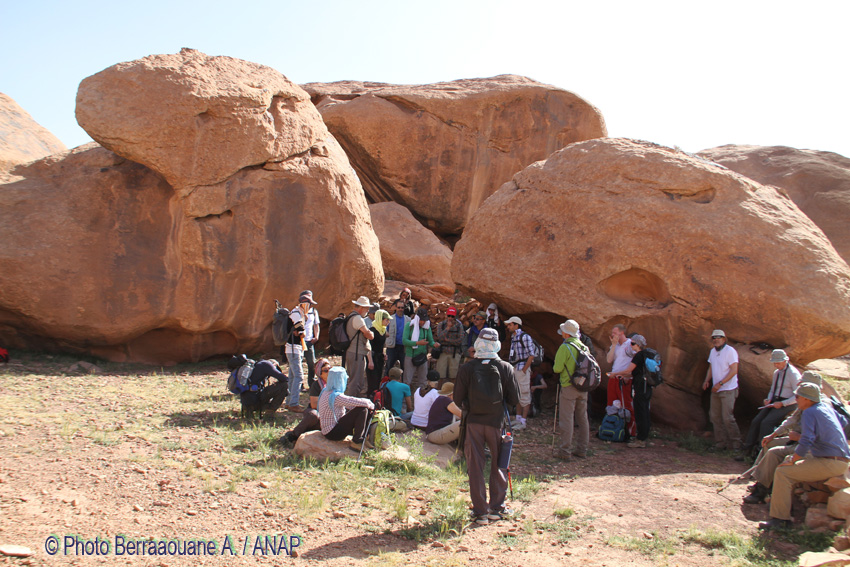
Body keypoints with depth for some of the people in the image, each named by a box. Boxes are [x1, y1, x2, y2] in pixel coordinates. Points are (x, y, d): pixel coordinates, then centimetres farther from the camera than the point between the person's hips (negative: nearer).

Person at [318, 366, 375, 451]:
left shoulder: (326, 391, 7)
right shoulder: (335, 396, -24)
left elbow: (349, 403, 14)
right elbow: (360, 402, -23)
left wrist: (367, 402, 3)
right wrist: (371, 405, -2)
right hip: (332, 433, -10)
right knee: (362, 410, -19)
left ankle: (364, 438, 8)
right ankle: (356, 442, -11)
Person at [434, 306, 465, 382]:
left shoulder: (459, 325, 2)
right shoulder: (441, 324, 4)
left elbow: (460, 340, -6)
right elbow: (439, 337, -11)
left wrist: (447, 339, -5)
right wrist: (448, 327, -14)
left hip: (454, 353, 0)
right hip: (443, 352, 0)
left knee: (453, 376, 4)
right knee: (441, 375, -2)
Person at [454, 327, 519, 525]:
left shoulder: (466, 368, -5)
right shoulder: (505, 368, -4)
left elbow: (458, 399, -1)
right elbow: (514, 399, 0)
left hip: (473, 422, 0)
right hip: (496, 422, 0)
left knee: (475, 466, 8)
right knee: (498, 465, 14)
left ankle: (480, 511, 11)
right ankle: (497, 508, 19)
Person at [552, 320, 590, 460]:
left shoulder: (565, 347, -14)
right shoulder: (584, 347, 7)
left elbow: (557, 368, -16)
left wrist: (555, 368, 6)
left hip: (569, 387, -7)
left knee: (566, 419, -2)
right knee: (582, 418, 13)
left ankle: (565, 451, 0)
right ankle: (582, 449, 20)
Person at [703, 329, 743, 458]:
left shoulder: (730, 351, -11)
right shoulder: (713, 351, 13)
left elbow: (734, 370, -17)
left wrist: (720, 383, -20)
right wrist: (707, 380, 4)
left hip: (728, 390, -8)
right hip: (716, 390, 8)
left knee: (727, 418, -13)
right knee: (715, 416, 10)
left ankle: (736, 446, -6)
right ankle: (720, 443, 19)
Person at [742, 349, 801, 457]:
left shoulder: (793, 373, -12)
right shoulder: (776, 372, 13)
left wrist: (782, 403, -19)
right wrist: (768, 399, 2)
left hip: (788, 404, -8)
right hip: (775, 402, 8)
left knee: (766, 422, -23)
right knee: (756, 421, -7)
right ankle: (747, 449, -4)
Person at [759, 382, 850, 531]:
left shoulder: (809, 413, -13)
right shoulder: (826, 406, 13)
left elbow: (806, 442, -25)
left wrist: (792, 461, -14)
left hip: (829, 464, -10)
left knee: (782, 472, -18)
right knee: (791, 459, 25)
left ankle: (780, 519, -20)